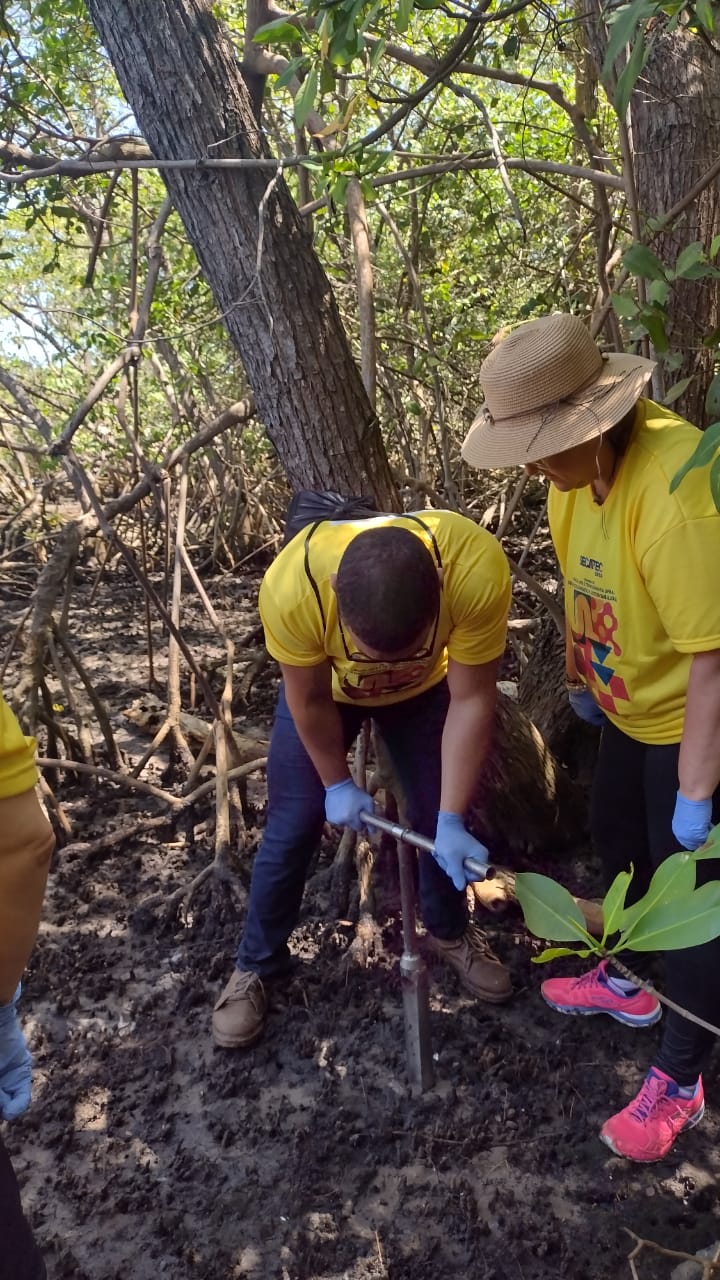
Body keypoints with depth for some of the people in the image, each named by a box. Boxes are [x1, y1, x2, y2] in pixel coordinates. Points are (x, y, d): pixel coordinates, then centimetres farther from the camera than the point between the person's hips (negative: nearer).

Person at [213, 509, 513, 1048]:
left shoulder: (478, 571, -42)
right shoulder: (292, 587, -43)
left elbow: (470, 700, -27)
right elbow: (309, 700, -22)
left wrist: (451, 820, -24)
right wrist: (337, 783, -9)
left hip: (427, 687, 1)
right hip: (323, 685, -1)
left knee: (436, 815, 7)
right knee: (293, 827, -1)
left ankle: (451, 931, 35)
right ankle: (257, 964, 21)